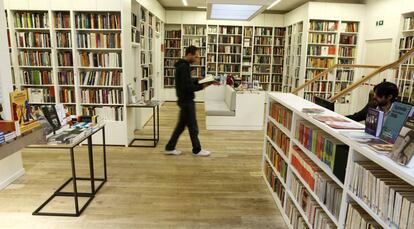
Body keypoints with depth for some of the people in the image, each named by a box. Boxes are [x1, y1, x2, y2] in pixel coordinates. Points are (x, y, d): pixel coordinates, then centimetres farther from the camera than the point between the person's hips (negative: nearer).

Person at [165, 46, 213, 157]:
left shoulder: (182, 65, 12)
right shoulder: (184, 67, -21)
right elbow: (187, 87, -26)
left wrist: (198, 80, 8)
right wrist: (202, 86, -18)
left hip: (185, 100, 10)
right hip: (186, 101, -10)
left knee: (181, 125, 16)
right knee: (193, 127, 3)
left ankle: (170, 148, 22)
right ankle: (197, 150, 18)